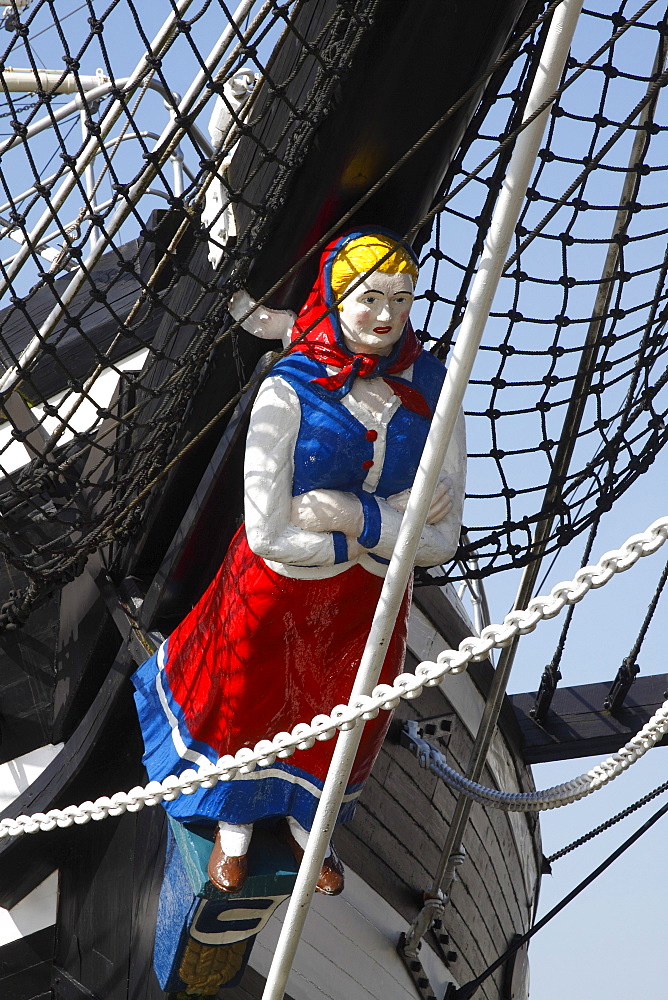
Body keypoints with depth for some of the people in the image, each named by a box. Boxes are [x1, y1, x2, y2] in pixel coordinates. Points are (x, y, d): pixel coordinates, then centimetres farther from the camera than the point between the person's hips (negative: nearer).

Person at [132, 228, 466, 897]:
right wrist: (388, 526, -22)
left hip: (370, 601, 4)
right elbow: (267, 533, -27)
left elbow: (442, 542, -15)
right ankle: (234, 825, 54)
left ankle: (306, 823, 58)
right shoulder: (288, 393, -24)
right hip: (277, 593, -3)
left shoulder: (431, 390, -15)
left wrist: (354, 514, -28)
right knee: (247, 706, 21)